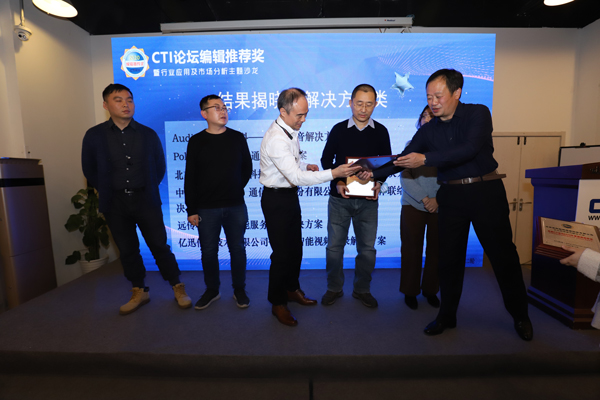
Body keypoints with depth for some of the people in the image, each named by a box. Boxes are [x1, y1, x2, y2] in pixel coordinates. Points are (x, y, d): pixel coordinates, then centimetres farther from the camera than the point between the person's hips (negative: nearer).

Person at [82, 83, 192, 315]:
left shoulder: (148, 134, 2)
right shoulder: (94, 136, 2)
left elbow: (159, 167, 10)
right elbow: (89, 170, 11)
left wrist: (148, 190, 6)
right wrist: (106, 191, 7)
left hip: (146, 200, -1)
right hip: (115, 204, 2)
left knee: (159, 246, 0)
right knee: (127, 250, 11)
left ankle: (178, 288, 16)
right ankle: (139, 292, 28)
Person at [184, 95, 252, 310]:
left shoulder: (237, 138, 3)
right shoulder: (196, 141, 0)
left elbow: (247, 167, 11)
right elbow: (190, 178, 0)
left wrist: (237, 189, 5)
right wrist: (191, 209, -2)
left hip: (235, 206, 1)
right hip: (206, 208, 0)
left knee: (237, 248, 9)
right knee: (208, 251, 10)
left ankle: (239, 289, 28)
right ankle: (212, 290, 31)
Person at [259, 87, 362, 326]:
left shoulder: (291, 131, 6)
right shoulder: (276, 139, -24)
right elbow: (296, 177, -31)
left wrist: (305, 166, 0)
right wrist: (334, 173, -34)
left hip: (290, 196, 9)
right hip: (276, 200, -9)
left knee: (295, 248, 19)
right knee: (282, 253, 2)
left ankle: (292, 289, 41)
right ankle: (278, 303, 24)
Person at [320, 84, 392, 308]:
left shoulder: (380, 132, 5)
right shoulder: (339, 129, 2)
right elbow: (326, 160, 4)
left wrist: (378, 184, -10)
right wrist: (337, 182, -11)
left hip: (368, 199, 1)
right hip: (339, 197, 0)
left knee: (367, 247, 8)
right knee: (334, 245, 6)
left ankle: (362, 289, 30)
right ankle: (334, 288, 26)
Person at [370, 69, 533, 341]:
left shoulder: (478, 114, -4)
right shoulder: (428, 130, 6)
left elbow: (470, 149, -21)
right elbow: (404, 159, 4)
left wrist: (425, 159, -27)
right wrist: (373, 174, -9)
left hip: (486, 191, -2)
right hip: (451, 196, 3)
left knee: (503, 255, 7)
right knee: (449, 257, 8)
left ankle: (520, 315, 31)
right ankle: (447, 316, 24)